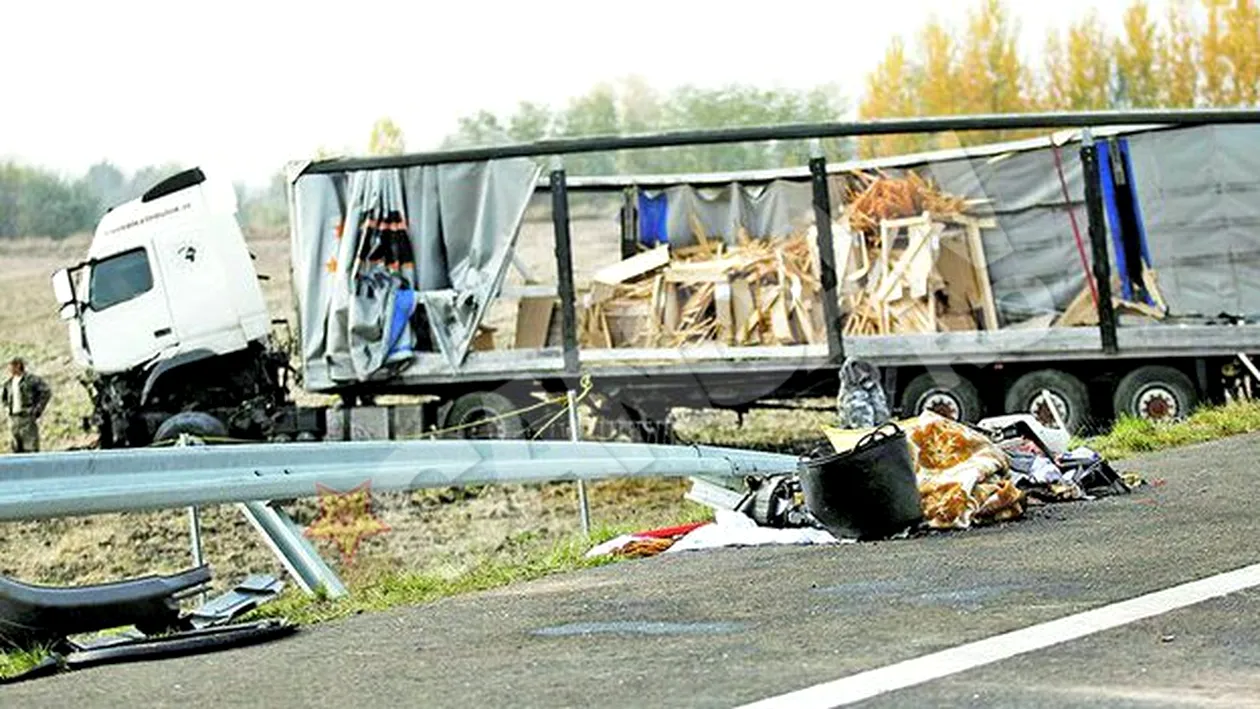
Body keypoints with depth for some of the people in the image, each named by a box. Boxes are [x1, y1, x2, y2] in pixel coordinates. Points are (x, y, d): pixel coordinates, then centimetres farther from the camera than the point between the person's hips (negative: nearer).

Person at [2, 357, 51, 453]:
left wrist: (38, 410, -10)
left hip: (27, 417, -7)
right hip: (13, 418, 7)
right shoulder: (9, 383, 14)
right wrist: (7, 408, 14)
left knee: (31, 448, -9)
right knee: (16, 448, 6)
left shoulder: (31, 379, -7)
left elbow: (46, 392, -9)